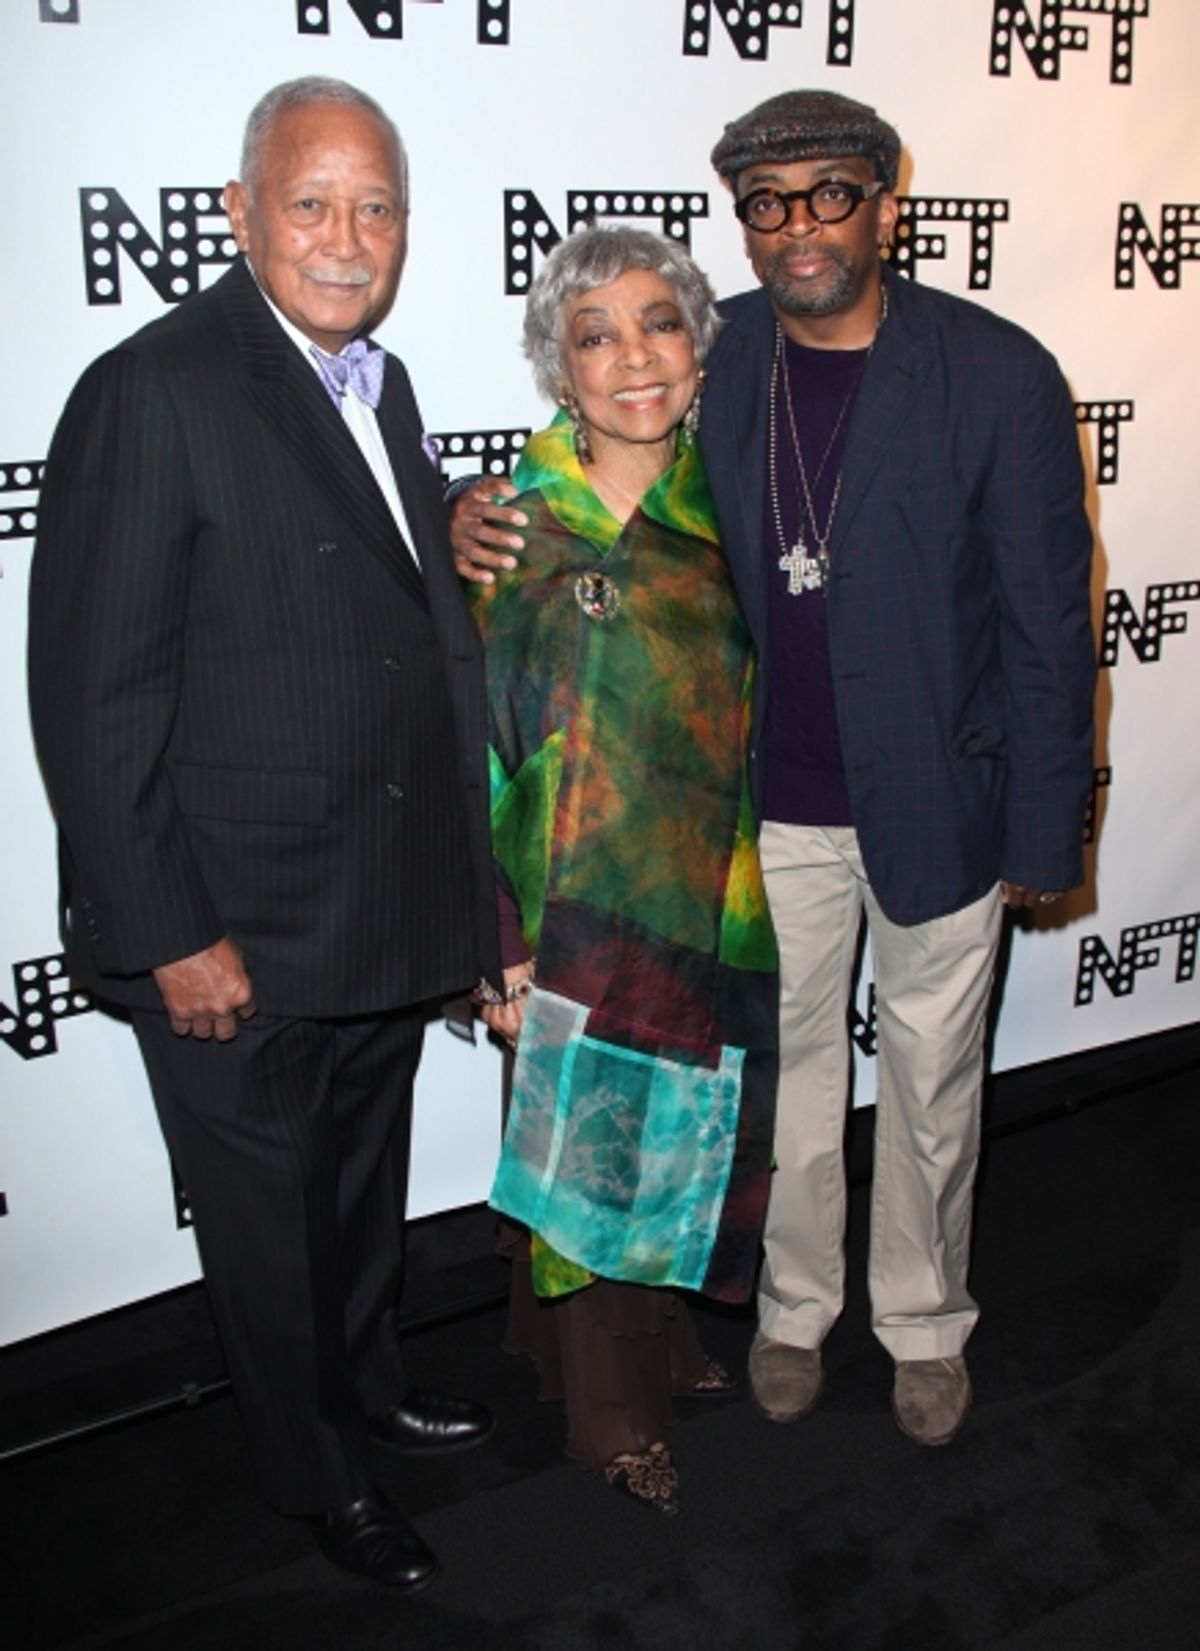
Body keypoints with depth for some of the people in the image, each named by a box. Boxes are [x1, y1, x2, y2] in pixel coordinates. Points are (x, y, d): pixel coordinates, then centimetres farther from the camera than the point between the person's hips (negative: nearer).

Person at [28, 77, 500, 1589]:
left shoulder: (378, 383, 8)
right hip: (236, 940, -7)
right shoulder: (153, 392, -18)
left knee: (367, 1181, 26)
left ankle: (370, 1380, 51)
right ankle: (316, 1474, 38)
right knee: (269, 1222, 14)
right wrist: (171, 937, -20)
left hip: (383, 917, 8)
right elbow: (92, 697, -20)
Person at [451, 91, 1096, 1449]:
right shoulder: (709, 360, -4)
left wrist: (1044, 829, -7)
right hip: (768, 811, 2)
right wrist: (482, 516, -12)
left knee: (930, 1084, 16)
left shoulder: (997, 374, -12)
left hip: (937, 807, -2)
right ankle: (793, 1305, 42)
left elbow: (1047, 620, -9)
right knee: (785, 1072, 18)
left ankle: (925, 1322, 41)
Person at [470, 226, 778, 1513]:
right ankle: (608, 1414, 31)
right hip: (586, 921, -5)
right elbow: (481, 752, -13)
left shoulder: (718, 509, 3)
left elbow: (741, 714, 11)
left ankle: (661, 1344, 44)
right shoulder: (522, 531, -13)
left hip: (715, 911, 6)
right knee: (590, 1151, 9)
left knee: (685, 1141, 19)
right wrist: (501, 951, -14)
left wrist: (750, 891, 9)